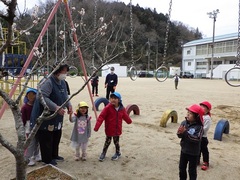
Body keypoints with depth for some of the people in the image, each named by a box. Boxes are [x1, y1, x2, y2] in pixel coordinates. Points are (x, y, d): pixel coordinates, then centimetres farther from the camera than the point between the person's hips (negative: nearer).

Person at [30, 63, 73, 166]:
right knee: (46, 140, 4)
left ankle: (54, 155, 40)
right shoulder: (48, 82, -23)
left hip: (57, 119, 10)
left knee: (56, 138, 21)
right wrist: (56, 107, -36)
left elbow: (65, 96, 18)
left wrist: (69, 105, 0)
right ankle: (47, 160, 22)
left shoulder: (62, 82, 7)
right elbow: (41, 97, -32)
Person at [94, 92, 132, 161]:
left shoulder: (122, 109, -5)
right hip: (109, 129, -2)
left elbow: (125, 116, 14)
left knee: (116, 142, 18)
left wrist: (129, 121, 28)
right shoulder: (108, 108, -18)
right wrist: (97, 127, -27)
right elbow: (101, 117, -20)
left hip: (117, 130, 2)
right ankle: (103, 153, 33)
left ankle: (118, 153, 40)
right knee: (107, 142, 12)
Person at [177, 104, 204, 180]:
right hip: (184, 150, 5)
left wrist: (185, 132, -35)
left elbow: (196, 139, -30)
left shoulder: (199, 127, -20)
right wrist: (180, 133, -32)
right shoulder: (184, 123, -7)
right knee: (182, 168, 20)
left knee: (192, 170, 13)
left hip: (193, 153, -4)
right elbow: (180, 135, -8)